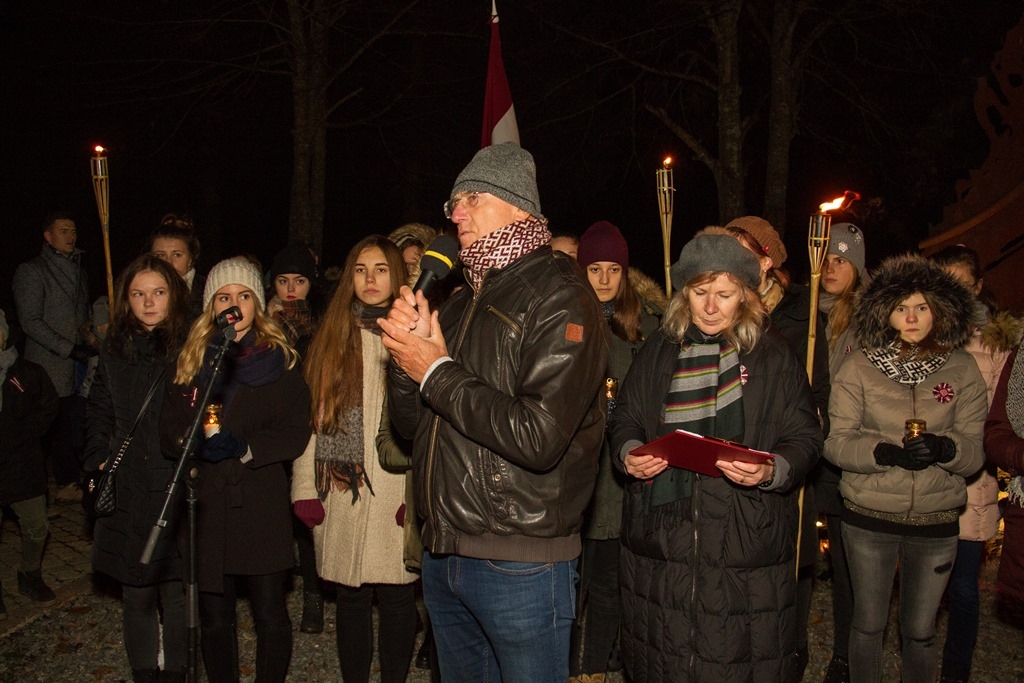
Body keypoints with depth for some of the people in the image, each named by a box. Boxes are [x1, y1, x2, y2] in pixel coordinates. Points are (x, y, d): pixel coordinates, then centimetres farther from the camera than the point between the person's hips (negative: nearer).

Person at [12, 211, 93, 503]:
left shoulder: (78, 271, 19)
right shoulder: (32, 271, -2)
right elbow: (30, 322, -10)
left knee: (80, 427, 4)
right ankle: (67, 485, 7)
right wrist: (70, 349, -15)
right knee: (62, 427, -4)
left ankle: (72, 481, 15)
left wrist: (94, 343, 10)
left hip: (81, 363, 6)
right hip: (53, 367, -6)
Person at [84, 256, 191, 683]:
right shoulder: (115, 350, 9)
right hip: (127, 492, 3)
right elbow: (99, 413, 16)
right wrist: (98, 462, 6)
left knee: (176, 594, 3)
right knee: (136, 595, 12)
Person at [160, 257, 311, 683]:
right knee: (214, 619, 9)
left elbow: (296, 434, -3)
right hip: (208, 505, 2)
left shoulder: (279, 360, 4)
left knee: (270, 615, 1)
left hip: (262, 506, -2)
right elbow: (169, 435, 5)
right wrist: (200, 441, -16)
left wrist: (245, 448, -17)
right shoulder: (192, 359, 10)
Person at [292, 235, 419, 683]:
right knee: (351, 597, 10)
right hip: (342, 492, 2)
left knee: (397, 596, 4)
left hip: (398, 492, -2)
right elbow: (310, 415, 8)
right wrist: (305, 488, 1)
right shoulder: (332, 336, 12)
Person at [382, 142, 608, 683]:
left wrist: (436, 373, -15)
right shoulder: (462, 303, 12)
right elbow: (409, 424, 12)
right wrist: (406, 349, -7)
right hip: (443, 556, 8)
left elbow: (538, 438, -25)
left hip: (520, 567, -7)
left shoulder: (559, 299, -12)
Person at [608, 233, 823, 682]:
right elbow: (623, 421, 13)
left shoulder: (774, 355, 1)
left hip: (746, 542, -2)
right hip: (660, 539, 2)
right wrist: (629, 454, -8)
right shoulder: (658, 351, 8)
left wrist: (771, 471, -19)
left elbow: (804, 439, 0)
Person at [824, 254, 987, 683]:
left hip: (936, 521, 1)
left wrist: (944, 448, -27)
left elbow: (974, 454, -5)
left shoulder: (962, 370, -1)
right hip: (869, 518, -1)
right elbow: (836, 442, -10)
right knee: (868, 624, 14)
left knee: (920, 631, 15)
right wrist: (886, 452, -27)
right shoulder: (859, 367, -5)